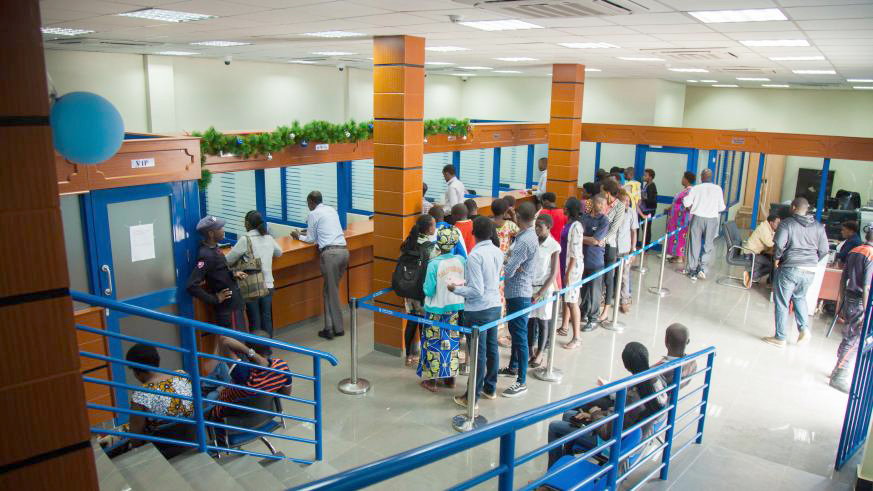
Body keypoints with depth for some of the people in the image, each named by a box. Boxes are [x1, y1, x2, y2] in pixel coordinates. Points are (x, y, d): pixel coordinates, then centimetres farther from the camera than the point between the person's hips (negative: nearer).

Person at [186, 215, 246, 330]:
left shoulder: (213, 248, 4)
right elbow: (191, 286, -29)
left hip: (233, 304, 9)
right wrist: (215, 299, -20)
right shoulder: (206, 255, -24)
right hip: (228, 307, -9)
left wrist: (233, 275, 7)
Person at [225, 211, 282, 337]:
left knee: (254, 321, 6)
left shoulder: (245, 240, -13)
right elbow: (279, 253, 22)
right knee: (267, 319, 14)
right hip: (268, 285, 4)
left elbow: (228, 260, -10)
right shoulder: (269, 238, 3)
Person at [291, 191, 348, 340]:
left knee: (332, 292, 2)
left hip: (330, 253, -6)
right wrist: (311, 231, 42)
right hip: (344, 250, 6)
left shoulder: (313, 214, 2)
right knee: (331, 289, 13)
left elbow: (311, 239, 7)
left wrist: (299, 237, 24)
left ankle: (336, 328, 6)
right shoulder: (332, 210, 21)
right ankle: (331, 326, 13)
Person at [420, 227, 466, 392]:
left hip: (436, 309, -4)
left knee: (434, 343, 9)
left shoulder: (434, 264, -20)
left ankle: (431, 380, 17)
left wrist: (426, 287, 3)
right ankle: (451, 377, 28)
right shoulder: (461, 261, -8)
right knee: (453, 341, 17)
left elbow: (428, 290, -16)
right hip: (456, 307, 4)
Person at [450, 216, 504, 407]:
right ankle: (490, 388, 34)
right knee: (492, 348, 18)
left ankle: (473, 397, 13)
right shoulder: (498, 252, 2)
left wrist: (455, 289, -9)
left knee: (478, 353, 1)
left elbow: (477, 291, -22)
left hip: (478, 311, -7)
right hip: (495, 306, 7)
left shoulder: (474, 256, -21)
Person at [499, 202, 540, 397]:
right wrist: (510, 260, -15)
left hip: (519, 293, -10)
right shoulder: (528, 235, 8)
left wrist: (505, 259, -4)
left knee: (520, 337, -4)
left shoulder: (524, 241, -23)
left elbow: (508, 271, -25)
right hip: (516, 291, 10)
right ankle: (513, 367, 41)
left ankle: (521, 382, 3)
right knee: (514, 331, 23)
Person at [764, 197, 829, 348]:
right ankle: (804, 329, 12)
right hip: (810, 271, 5)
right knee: (799, 297, 27)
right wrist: (812, 261, 19)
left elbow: (779, 244, -19)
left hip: (790, 268, -5)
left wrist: (776, 259, -2)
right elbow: (824, 250, 5)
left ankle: (780, 338, 10)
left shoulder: (787, 223, -7)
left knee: (782, 303, 5)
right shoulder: (818, 226, 7)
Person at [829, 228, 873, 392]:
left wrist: (842, 301, 22)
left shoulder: (853, 251, 7)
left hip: (849, 298, 8)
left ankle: (839, 370, 29)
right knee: (854, 340, -1)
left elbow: (843, 279, 13)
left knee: (848, 337, 19)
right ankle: (839, 377, 3)